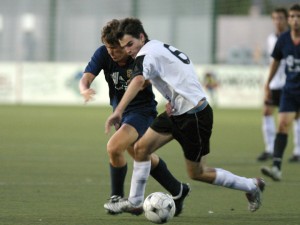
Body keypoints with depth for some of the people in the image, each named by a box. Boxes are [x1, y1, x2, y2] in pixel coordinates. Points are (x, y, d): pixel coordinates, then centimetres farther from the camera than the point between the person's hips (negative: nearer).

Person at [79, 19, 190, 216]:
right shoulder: (103, 54, -13)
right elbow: (86, 78, -22)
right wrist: (85, 90, -45)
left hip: (142, 110, -6)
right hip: (120, 111, 6)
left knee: (114, 147, -25)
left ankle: (117, 196, -5)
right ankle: (178, 191, 39)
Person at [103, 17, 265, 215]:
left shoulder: (147, 53, -17)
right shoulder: (162, 47, 13)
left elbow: (138, 81, -37)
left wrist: (118, 111, -47)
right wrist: (173, 100, 4)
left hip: (194, 116, -10)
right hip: (177, 112, 10)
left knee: (197, 173, 3)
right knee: (141, 147, 1)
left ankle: (251, 186, 17)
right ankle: (134, 202, 8)